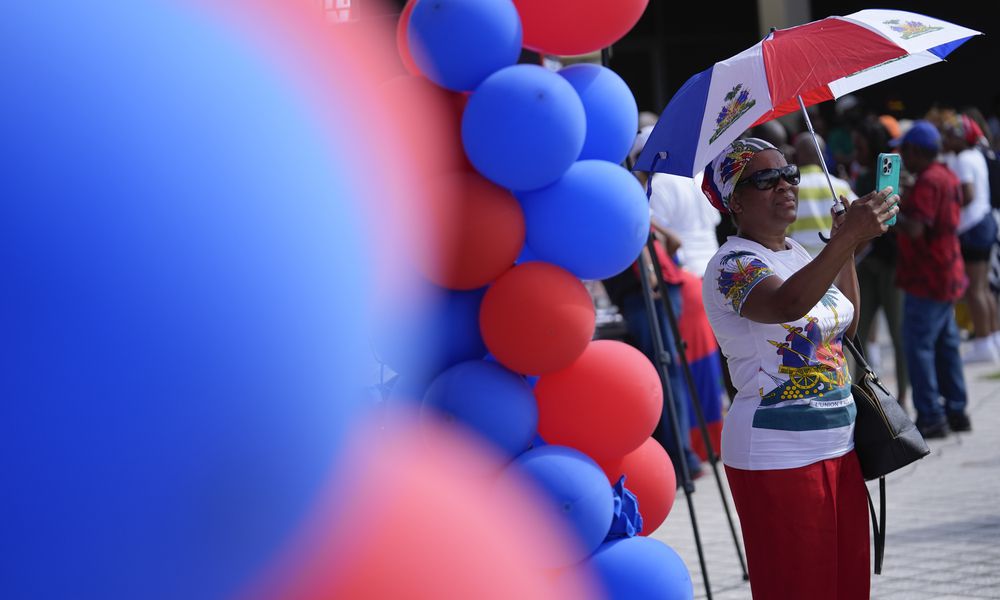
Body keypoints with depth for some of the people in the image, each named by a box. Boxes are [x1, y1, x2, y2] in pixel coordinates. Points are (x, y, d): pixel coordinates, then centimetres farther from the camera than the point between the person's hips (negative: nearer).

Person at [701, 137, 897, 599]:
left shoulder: (798, 255, 12)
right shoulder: (732, 265, -15)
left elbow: (846, 326, 24)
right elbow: (787, 305, -37)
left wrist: (847, 249, 14)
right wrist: (846, 239, -46)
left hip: (840, 443, 8)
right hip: (778, 454, -8)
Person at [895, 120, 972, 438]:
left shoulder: (928, 182, -19)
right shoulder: (947, 177, 13)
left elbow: (915, 229, -28)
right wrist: (904, 201, 16)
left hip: (927, 279, -10)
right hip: (947, 276, 10)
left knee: (918, 346, -7)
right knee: (946, 345, 15)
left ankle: (931, 417, -8)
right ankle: (956, 411, 19)